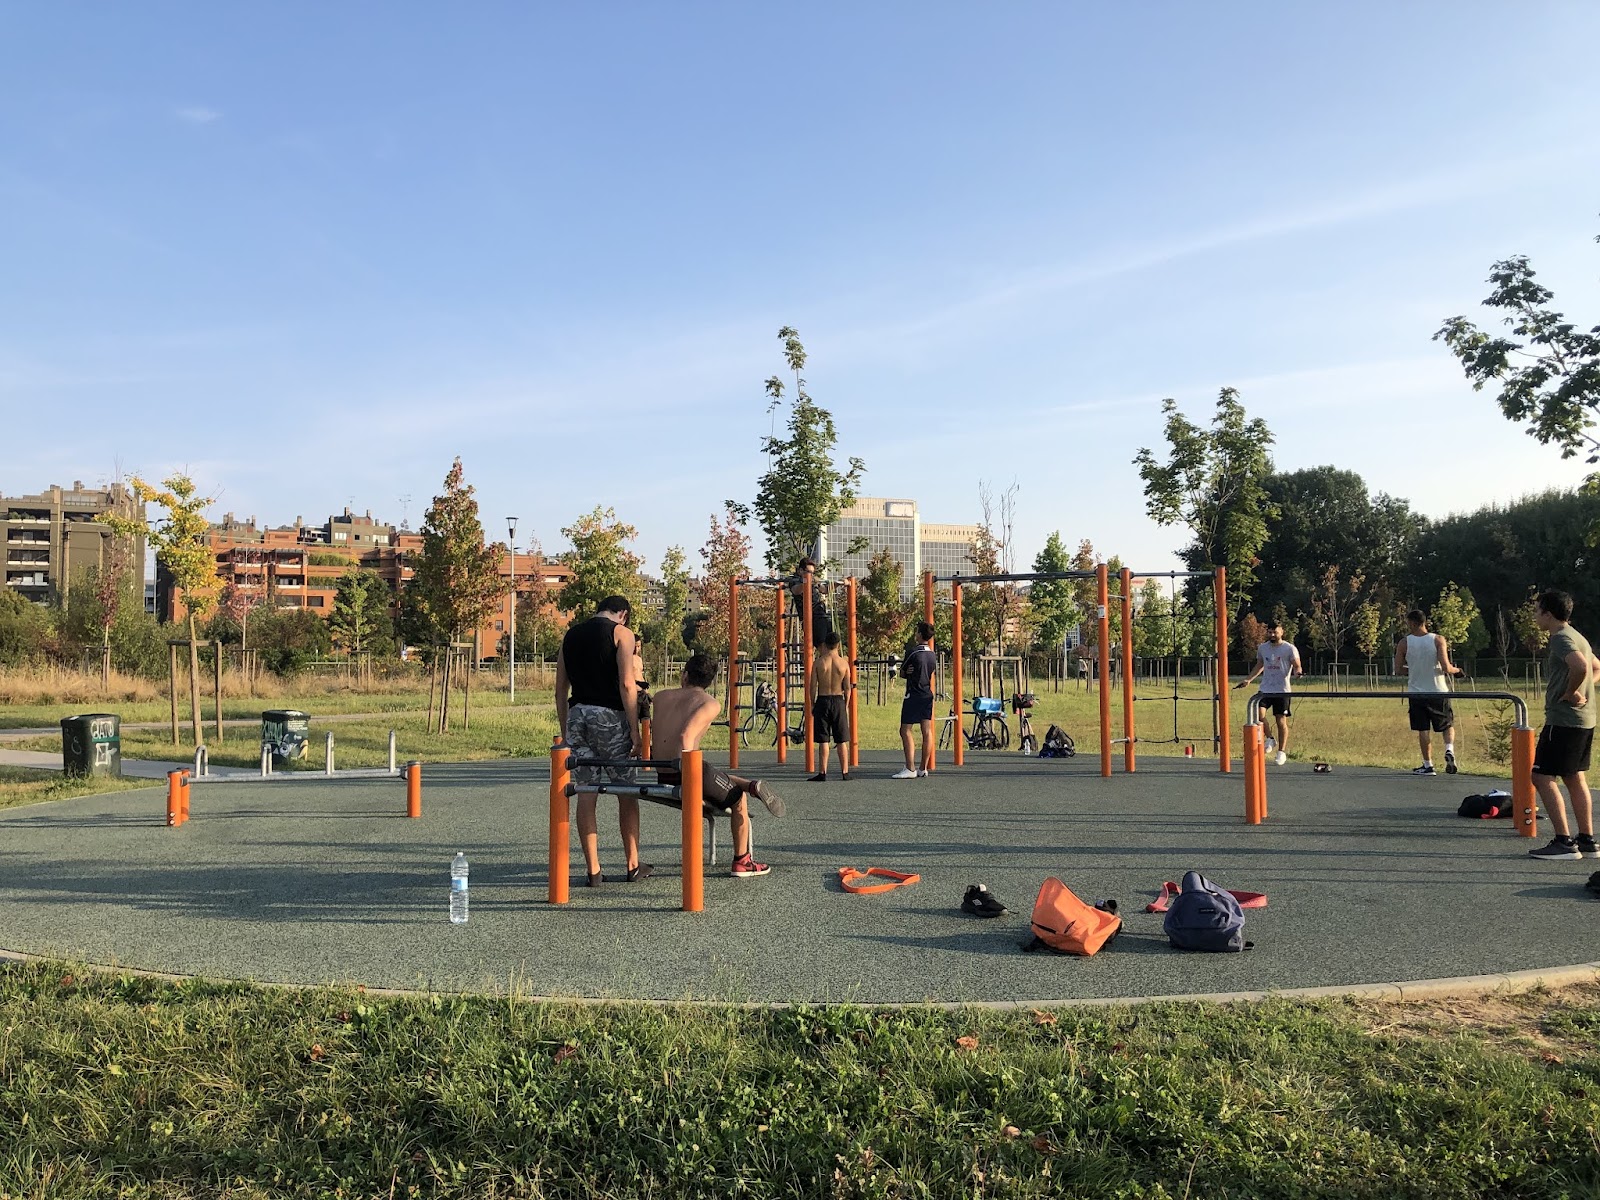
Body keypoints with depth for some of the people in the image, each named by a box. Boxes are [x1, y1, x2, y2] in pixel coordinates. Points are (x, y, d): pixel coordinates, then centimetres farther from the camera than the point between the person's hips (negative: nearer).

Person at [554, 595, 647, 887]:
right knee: (626, 792, 8)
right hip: (610, 716, -4)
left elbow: (560, 691, 16)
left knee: (585, 794, 5)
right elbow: (627, 684, -11)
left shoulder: (570, 635, 17)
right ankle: (633, 866, 16)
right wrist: (635, 732, -10)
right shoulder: (621, 633, 0)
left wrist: (565, 732, 20)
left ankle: (594, 871, 6)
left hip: (577, 714, 4)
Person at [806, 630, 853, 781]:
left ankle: (822, 773, -1)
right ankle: (845, 772, 13)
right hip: (839, 701, 1)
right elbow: (847, 688, 0)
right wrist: (846, 706, 11)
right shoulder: (843, 663, -2)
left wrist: (812, 705, 6)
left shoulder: (818, 662, -5)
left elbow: (812, 686, -4)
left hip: (822, 701, -1)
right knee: (842, 740, 10)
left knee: (823, 740, 1)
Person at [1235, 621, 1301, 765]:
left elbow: (1297, 666, -6)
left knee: (1281, 721, 1)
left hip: (1282, 691, -3)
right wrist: (1249, 680, 15)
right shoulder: (1262, 648, 10)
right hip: (1265, 689, 3)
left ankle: (1282, 752, 16)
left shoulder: (1289, 648, -3)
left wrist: (1297, 672, -29)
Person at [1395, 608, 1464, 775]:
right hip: (1438, 691, 0)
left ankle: (1428, 765, 9)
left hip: (1416, 692, 0)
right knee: (1448, 725, 17)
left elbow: (1398, 670, -2)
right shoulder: (1438, 640, -8)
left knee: (1423, 729, 8)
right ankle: (1449, 750, -7)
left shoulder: (1404, 642, -5)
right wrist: (1456, 670, 5)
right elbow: (1446, 667, -16)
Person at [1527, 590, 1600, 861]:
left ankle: (1564, 842, -8)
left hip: (1563, 719, -10)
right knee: (1575, 778, 14)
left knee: (1542, 777, -7)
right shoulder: (1577, 637, 17)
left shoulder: (1561, 638, -14)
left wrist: (1570, 693, -17)